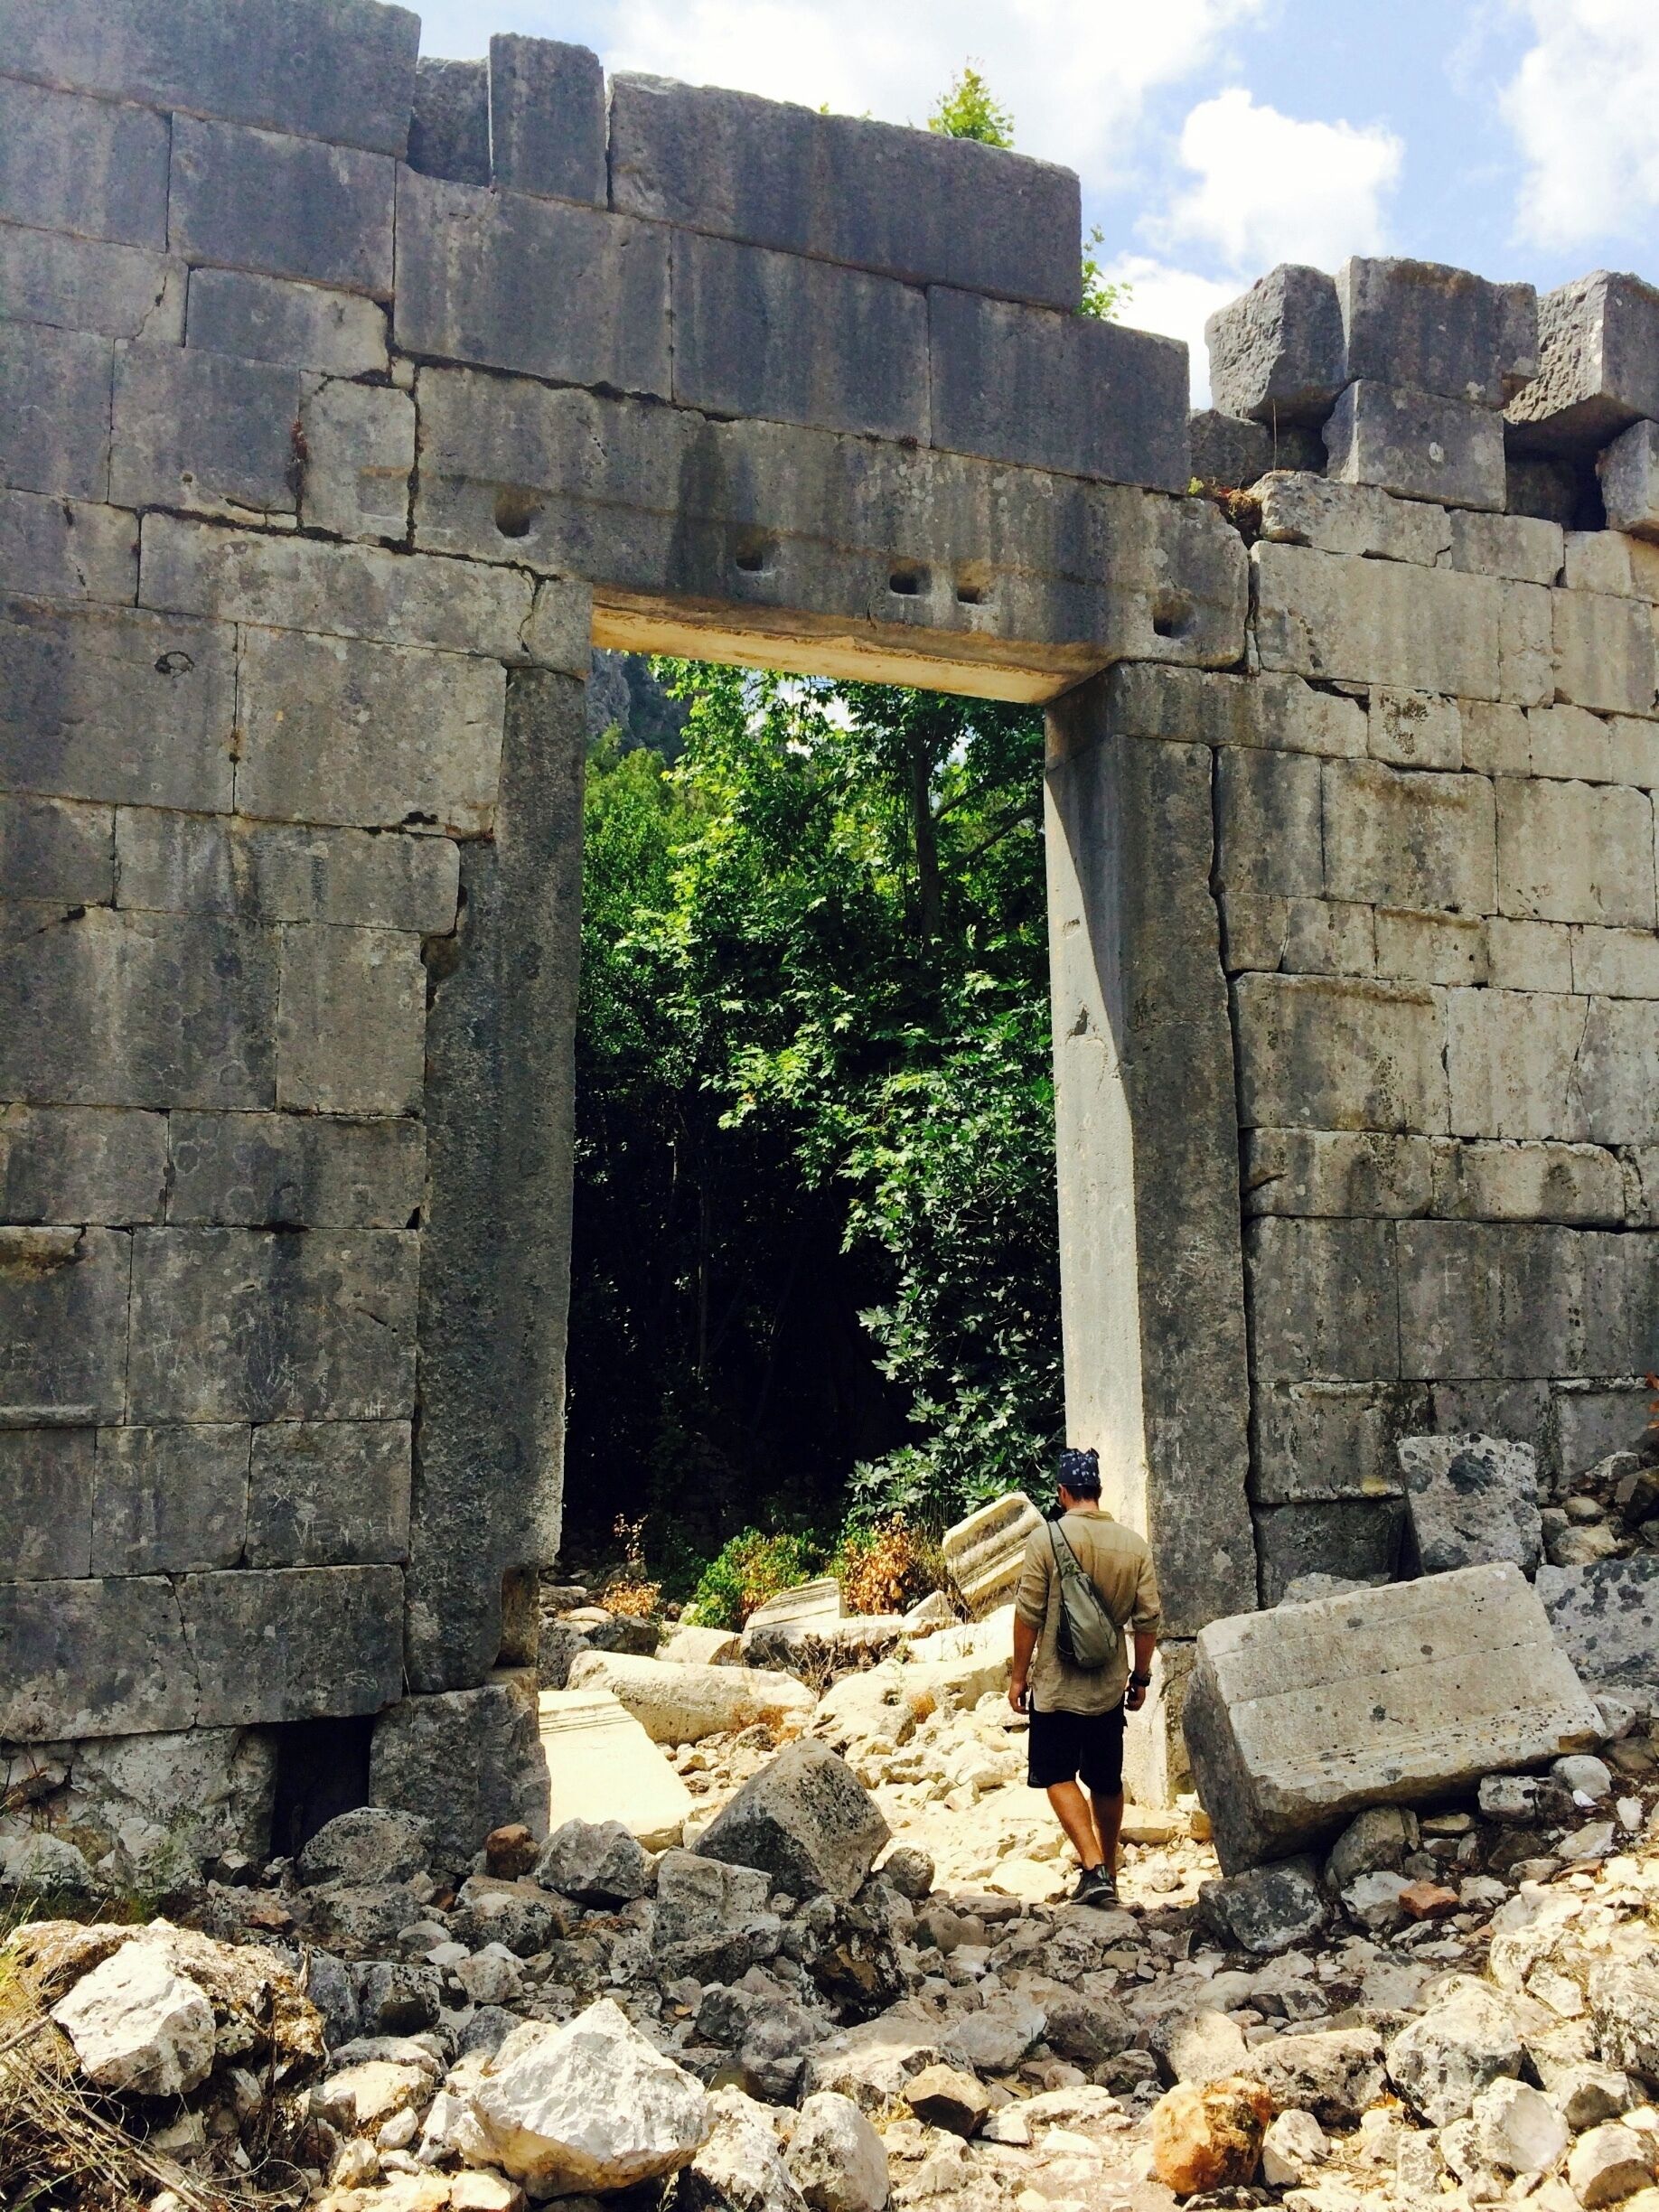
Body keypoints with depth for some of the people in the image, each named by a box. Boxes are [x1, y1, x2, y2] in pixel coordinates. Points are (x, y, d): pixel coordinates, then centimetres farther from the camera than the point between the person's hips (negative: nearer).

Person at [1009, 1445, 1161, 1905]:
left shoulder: (1047, 1538, -12)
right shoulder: (1135, 1545, -2)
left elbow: (1029, 1615, -11)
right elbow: (1147, 1620, 1)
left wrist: (1019, 1674, -1)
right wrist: (1141, 1678, 13)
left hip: (1056, 1687, -4)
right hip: (1110, 1687, 4)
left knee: (1059, 1776, 5)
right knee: (1107, 1781, 17)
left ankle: (1094, 1869, -10)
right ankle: (1109, 1875, 27)